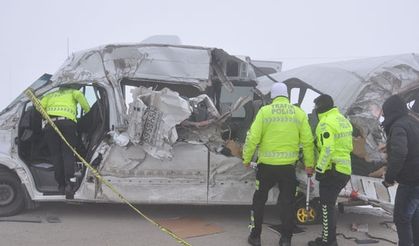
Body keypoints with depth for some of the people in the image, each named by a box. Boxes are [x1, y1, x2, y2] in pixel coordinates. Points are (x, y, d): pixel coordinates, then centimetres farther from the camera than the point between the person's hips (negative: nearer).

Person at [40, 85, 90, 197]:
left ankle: (61, 185, 5)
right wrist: (88, 110, 6)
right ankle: (68, 182, -16)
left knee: (56, 155, 7)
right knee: (68, 153, 0)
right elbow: (79, 95, 2)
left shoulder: (50, 95, 34)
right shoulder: (72, 92, 27)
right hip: (67, 122, -2)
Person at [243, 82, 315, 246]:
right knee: (287, 202, 13)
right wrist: (309, 163, 10)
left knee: (259, 200, 15)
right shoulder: (299, 113, 2)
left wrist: (247, 158, 3)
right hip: (288, 166, 1)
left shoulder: (265, 111, -4)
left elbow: (253, 138, -8)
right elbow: (307, 141, 1)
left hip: (267, 165, -1)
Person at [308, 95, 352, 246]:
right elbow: (349, 146, 19)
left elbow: (327, 148, -23)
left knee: (327, 206, -1)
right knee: (330, 205, 18)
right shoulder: (343, 120, 16)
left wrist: (320, 169, -19)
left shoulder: (326, 122, -15)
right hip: (345, 169, 9)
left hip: (331, 171, -9)